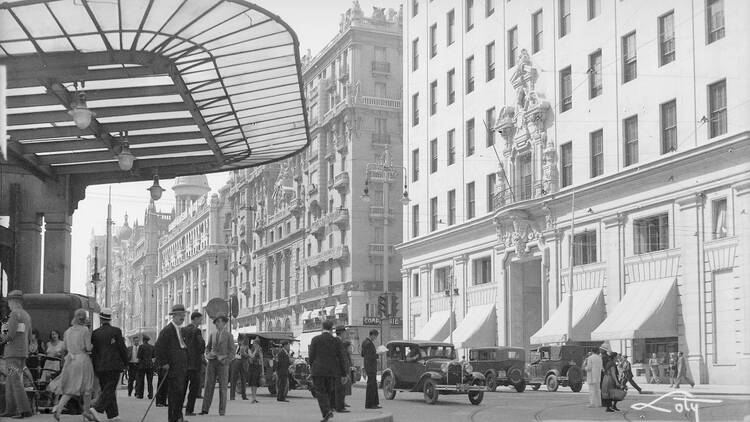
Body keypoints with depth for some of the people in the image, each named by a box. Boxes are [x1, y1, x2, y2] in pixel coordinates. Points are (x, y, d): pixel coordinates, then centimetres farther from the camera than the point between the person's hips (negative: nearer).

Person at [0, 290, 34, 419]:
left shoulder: (15, 314, -11)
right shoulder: (26, 315, 16)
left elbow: (11, 334, -19)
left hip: (13, 352, -9)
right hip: (23, 351, 9)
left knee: (16, 382, -9)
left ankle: (25, 410, -15)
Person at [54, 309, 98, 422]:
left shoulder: (68, 331, 8)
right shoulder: (85, 330, -8)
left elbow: (66, 347, 17)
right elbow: (88, 347, -11)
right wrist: (92, 345, 10)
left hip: (70, 360, 5)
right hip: (83, 359, -5)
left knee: (70, 388, 7)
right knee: (87, 387, 10)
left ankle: (59, 407, -14)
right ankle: (86, 411, 19)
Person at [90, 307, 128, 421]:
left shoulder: (95, 333, 4)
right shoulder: (116, 331, -5)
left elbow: (93, 350, 6)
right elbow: (122, 349, -4)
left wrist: (94, 366, 13)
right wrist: (125, 361, 11)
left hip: (99, 367, 4)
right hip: (114, 366, -4)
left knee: (107, 390, 11)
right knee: (109, 390, -5)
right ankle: (98, 409, -23)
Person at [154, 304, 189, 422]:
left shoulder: (180, 330, 18)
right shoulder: (167, 330, -11)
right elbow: (157, 348, -16)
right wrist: (164, 363, -16)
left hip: (181, 368, 9)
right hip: (172, 368, -9)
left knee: (181, 392, 11)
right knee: (174, 392, -9)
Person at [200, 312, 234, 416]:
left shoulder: (228, 336, 3)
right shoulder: (212, 335, 14)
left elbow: (231, 350, 0)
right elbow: (208, 347, 19)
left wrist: (224, 358, -13)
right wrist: (208, 355, -1)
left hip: (223, 363, -3)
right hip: (212, 362, 3)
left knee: (222, 387, -3)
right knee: (209, 385, -3)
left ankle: (222, 410, 1)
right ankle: (205, 409, -4)